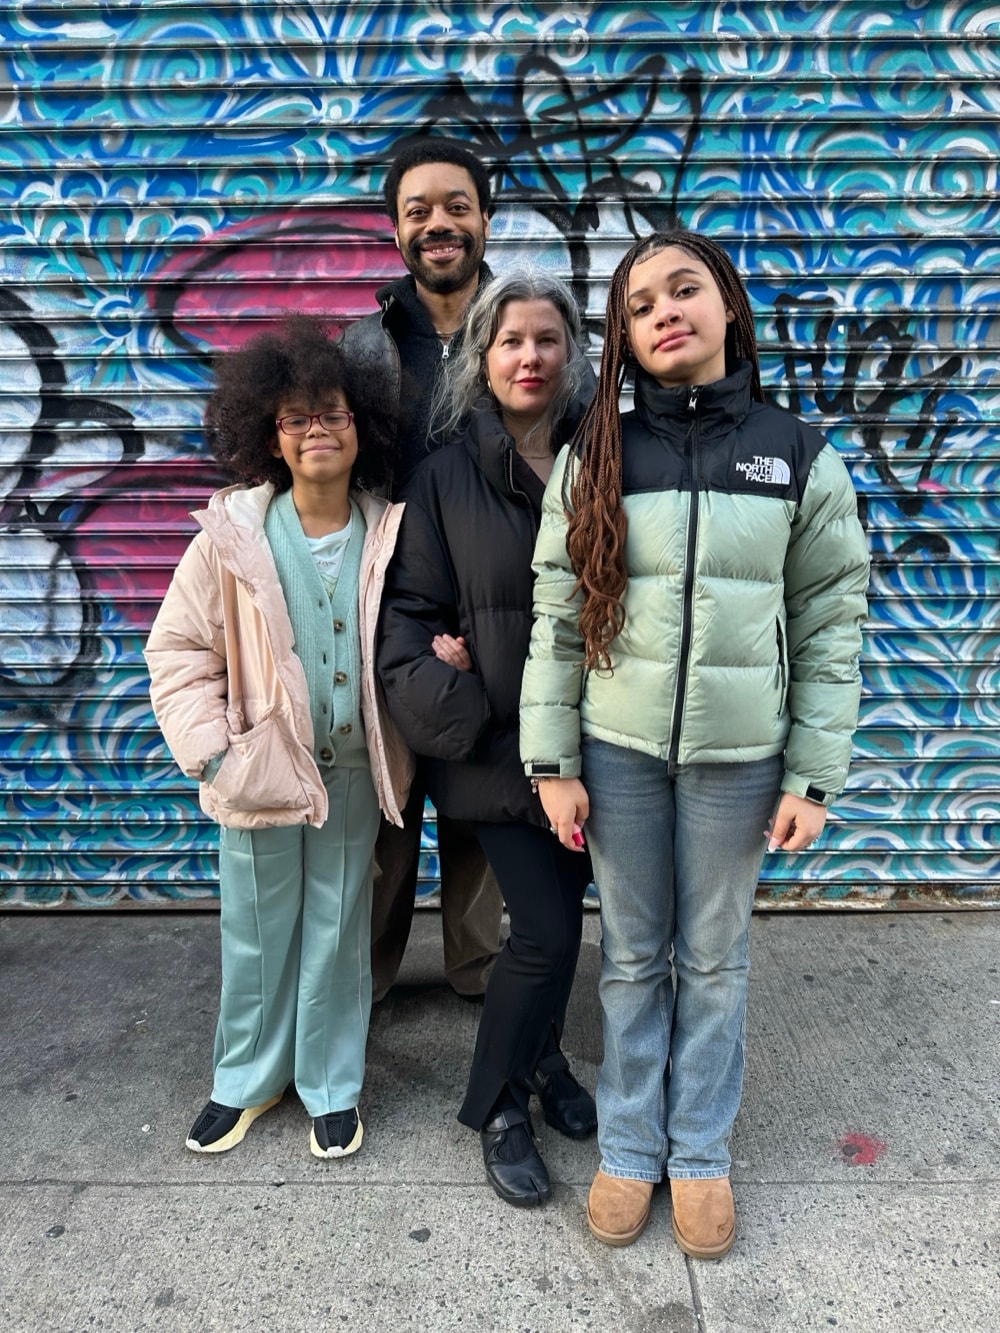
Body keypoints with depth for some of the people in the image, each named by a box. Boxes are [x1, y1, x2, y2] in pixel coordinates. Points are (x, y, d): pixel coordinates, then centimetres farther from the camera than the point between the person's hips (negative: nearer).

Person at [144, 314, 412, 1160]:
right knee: (256, 931, 15)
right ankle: (248, 1079, 38)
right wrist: (211, 753, -9)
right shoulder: (234, 534, -9)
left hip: (353, 773, 1)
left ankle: (332, 1085, 34)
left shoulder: (388, 534, -3)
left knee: (338, 931, 14)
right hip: (260, 771, -1)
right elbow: (178, 649, -4)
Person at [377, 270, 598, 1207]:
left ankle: (540, 1058, 44)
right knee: (546, 930, -4)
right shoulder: (448, 474, -4)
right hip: (496, 743, -3)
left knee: (561, 914, 16)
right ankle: (498, 1108, 22)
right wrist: (447, 707, -14)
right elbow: (410, 607, -1)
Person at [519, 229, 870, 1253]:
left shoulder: (800, 458, -1)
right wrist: (551, 763, -4)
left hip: (739, 756, 0)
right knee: (633, 955, 13)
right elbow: (557, 619, -1)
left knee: (714, 958, 13)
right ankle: (629, 1144, 33)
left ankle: (701, 1149, 34)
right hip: (619, 752, 1)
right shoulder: (595, 458, 0)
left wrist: (812, 778, -4)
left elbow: (831, 627, 0)